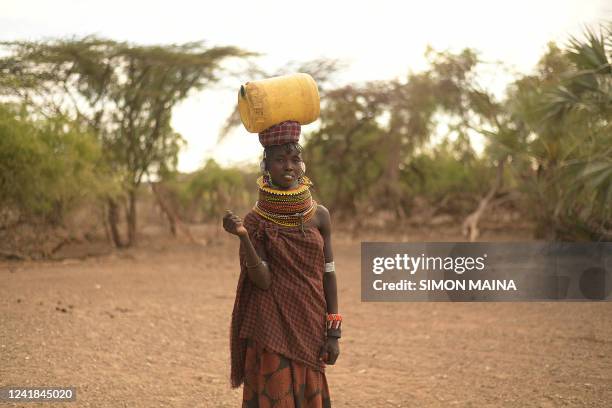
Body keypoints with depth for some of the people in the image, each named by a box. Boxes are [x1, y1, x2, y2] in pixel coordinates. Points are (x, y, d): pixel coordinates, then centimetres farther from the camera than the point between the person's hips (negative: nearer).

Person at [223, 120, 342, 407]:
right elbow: (263, 280, -12)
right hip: (271, 330, -3)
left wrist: (333, 332, 2)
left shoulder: (319, 215, 2)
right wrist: (243, 237, -25)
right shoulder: (255, 220, -5)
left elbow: (327, 274, 4)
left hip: (309, 329, 3)